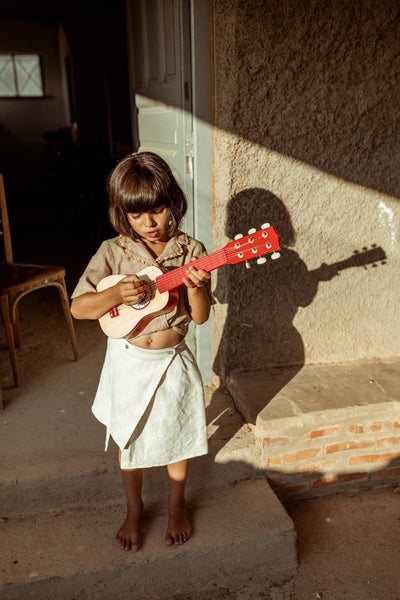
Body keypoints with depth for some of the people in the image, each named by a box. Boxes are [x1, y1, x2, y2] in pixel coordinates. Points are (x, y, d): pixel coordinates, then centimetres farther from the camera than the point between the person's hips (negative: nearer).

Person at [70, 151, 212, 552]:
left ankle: (176, 504, 43)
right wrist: (115, 295, -29)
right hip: (128, 362, 0)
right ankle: (134, 508, 42)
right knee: (130, 441, 16)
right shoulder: (113, 252, -9)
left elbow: (200, 316, -8)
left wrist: (195, 287, -28)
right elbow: (78, 308, -12)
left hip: (172, 361, 0)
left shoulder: (190, 251, -8)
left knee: (177, 435, 16)